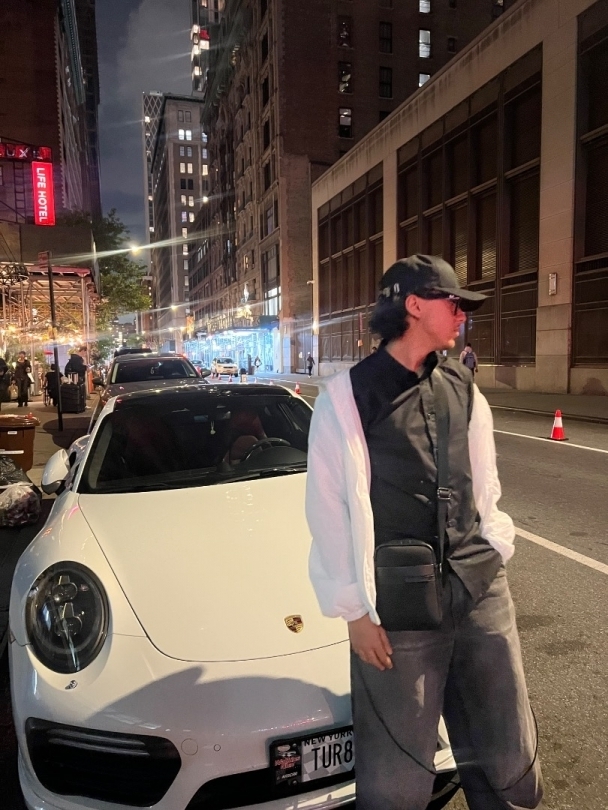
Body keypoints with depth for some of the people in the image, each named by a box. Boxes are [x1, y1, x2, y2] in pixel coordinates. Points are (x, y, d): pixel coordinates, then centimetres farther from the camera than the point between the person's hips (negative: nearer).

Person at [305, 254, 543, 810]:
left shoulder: (464, 390, 8)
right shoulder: (346, 398, -8)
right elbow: (330, 513, -7)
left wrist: (495, 555, 8)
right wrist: (354, 608, -6)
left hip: (483, 592, 5)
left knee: (511, 761, 17)